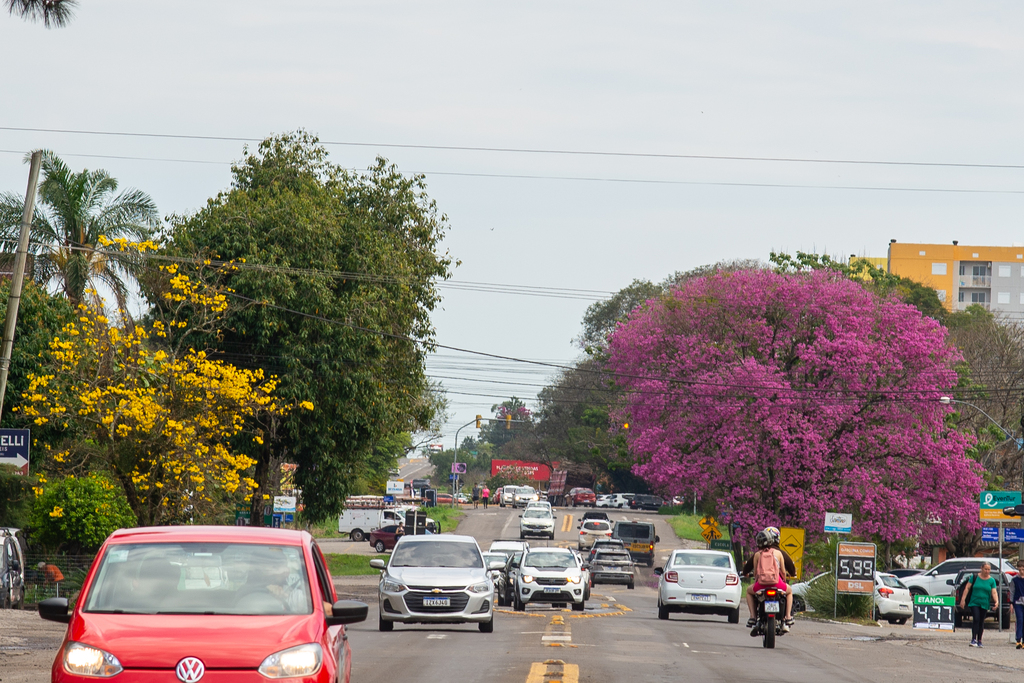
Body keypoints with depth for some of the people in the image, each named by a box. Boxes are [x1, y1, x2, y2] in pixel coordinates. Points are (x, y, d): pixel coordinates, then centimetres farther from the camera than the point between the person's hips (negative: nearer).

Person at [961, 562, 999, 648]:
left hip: (984, 604, 2)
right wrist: (963, 599, -5)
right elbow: (967, 588, 1)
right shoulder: (974, 577, -1)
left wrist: (996, 601, -20)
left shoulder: (992, 580, 4)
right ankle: (973, 639, -17)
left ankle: (979, 640, 17)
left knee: (981, 622, 7)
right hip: (974, 602, -2)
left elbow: (994, 593, -2)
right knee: (976, 619, -16)